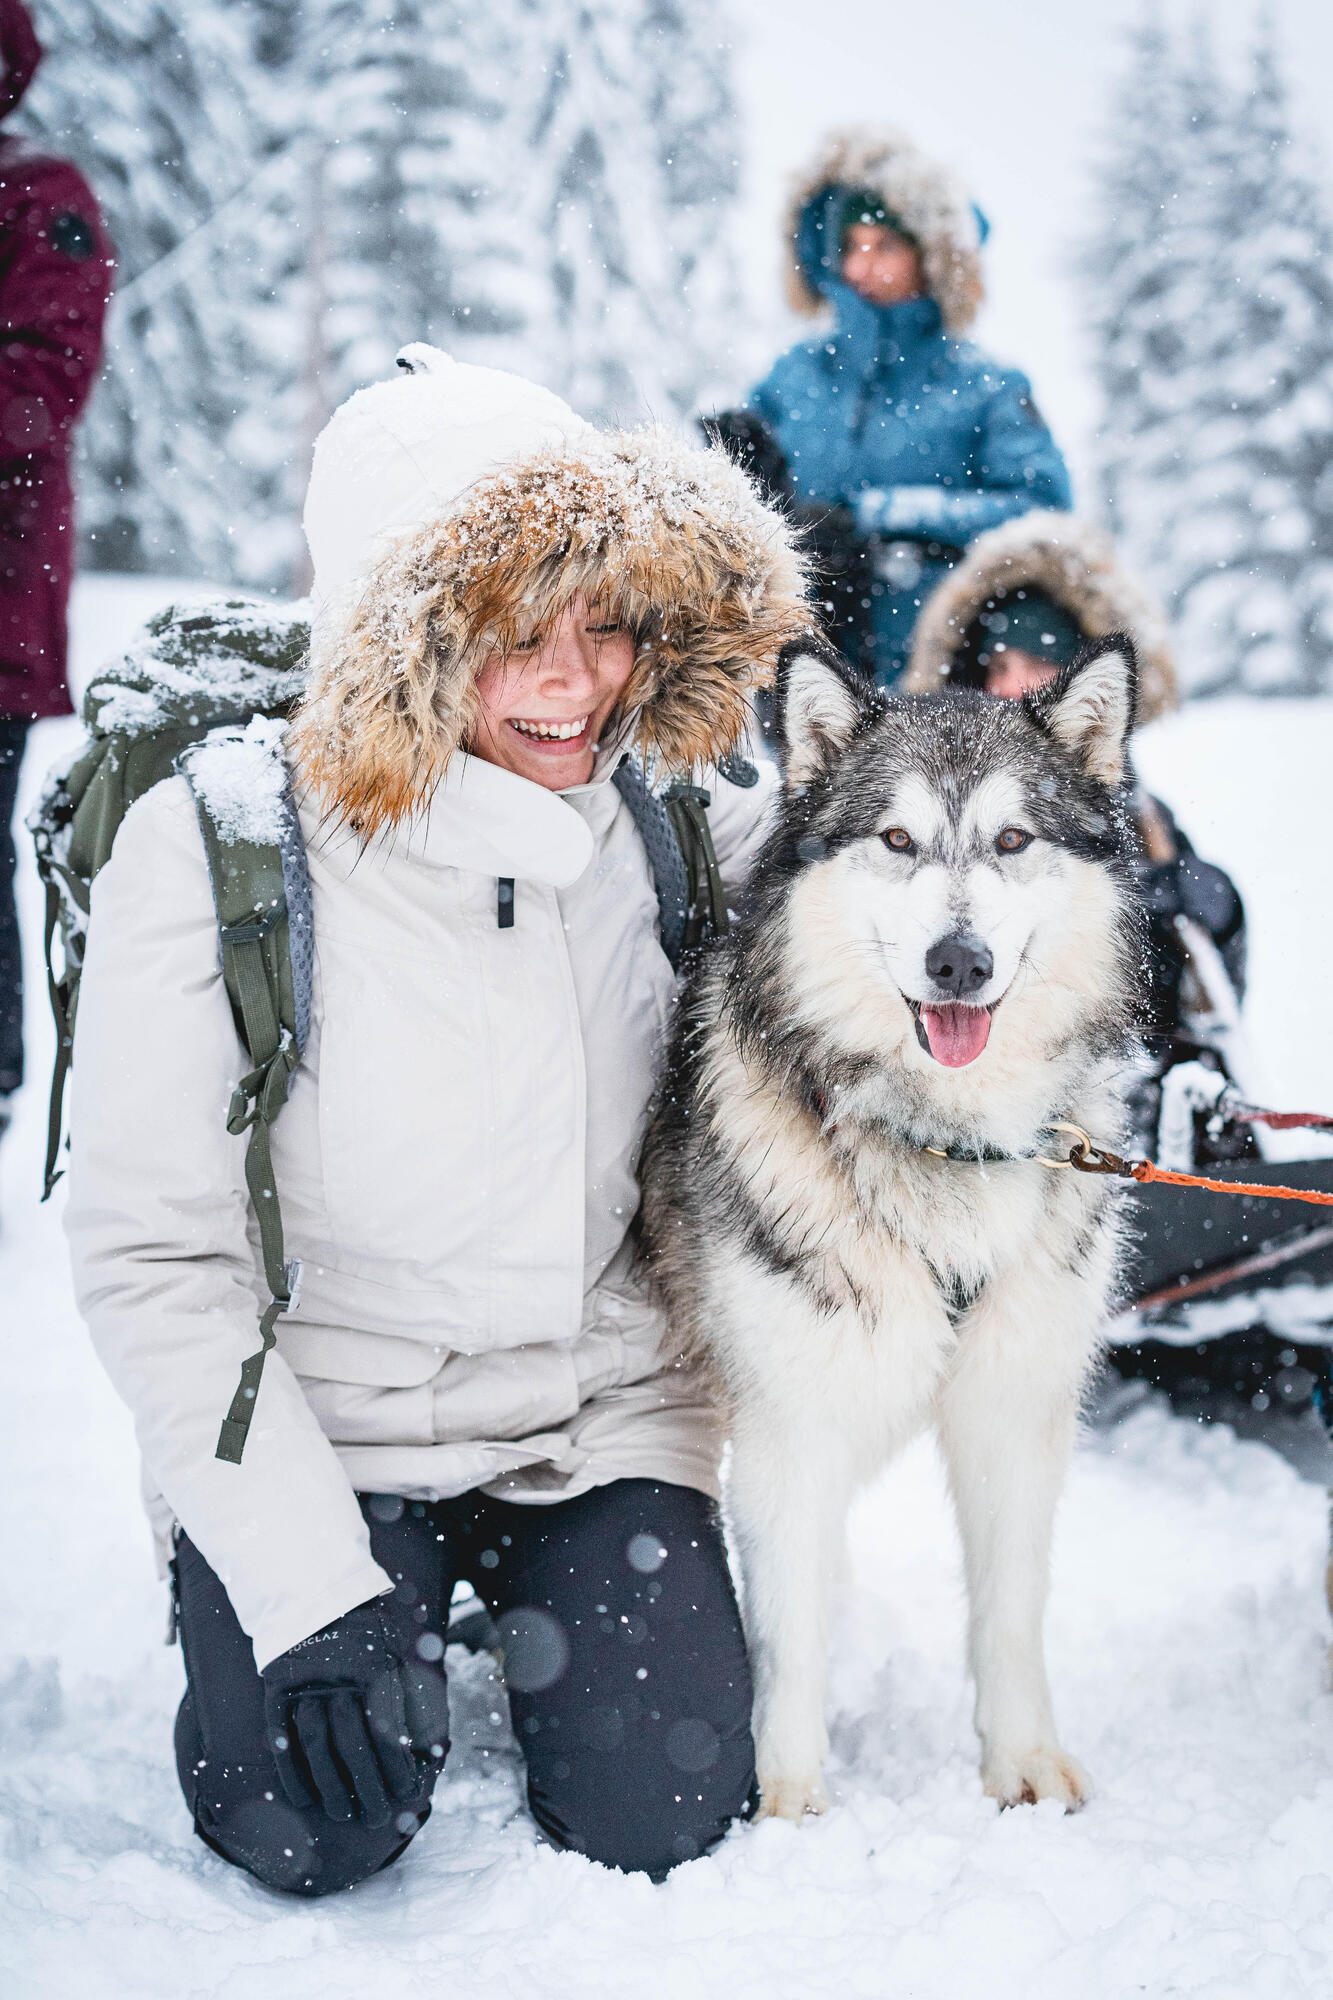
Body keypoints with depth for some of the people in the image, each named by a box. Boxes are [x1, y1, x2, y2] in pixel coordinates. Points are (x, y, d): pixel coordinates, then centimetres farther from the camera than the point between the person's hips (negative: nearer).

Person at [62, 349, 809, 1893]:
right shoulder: (210, 849, -17)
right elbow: (151, 1260, -15)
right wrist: (311, 1584, -20)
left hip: (603, 1408, 3)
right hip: (318, 1427, -2)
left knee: (657, 1821, -10)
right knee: (319, 1832, -19)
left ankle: (541, 1610, 22)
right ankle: (247, 1621, 15)